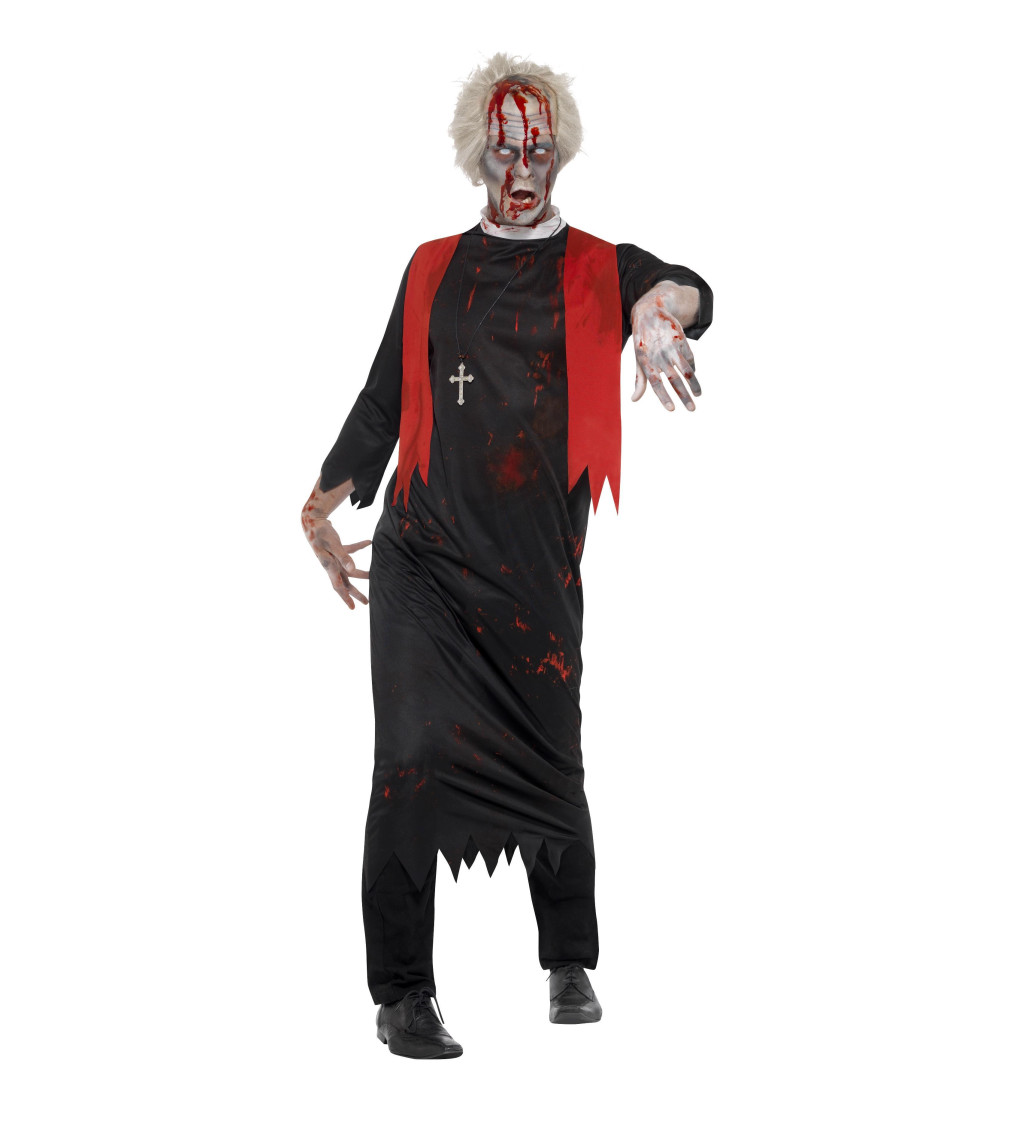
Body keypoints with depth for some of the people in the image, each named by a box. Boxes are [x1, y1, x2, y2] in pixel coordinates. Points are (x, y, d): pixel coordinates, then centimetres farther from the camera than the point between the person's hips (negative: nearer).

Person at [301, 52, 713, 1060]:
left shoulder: (598, 270, 9)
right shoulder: (431, 270, 16)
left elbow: (682, 292, -13)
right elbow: (383, 401, 21)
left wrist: (663, 306, -37)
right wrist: (326, 501, 12)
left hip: (535, 563, -1)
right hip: (423, 556, 1)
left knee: (548, 770, 2)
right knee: (415, 759, -10)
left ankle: (570, 966, 27)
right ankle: (401, 993, 1)